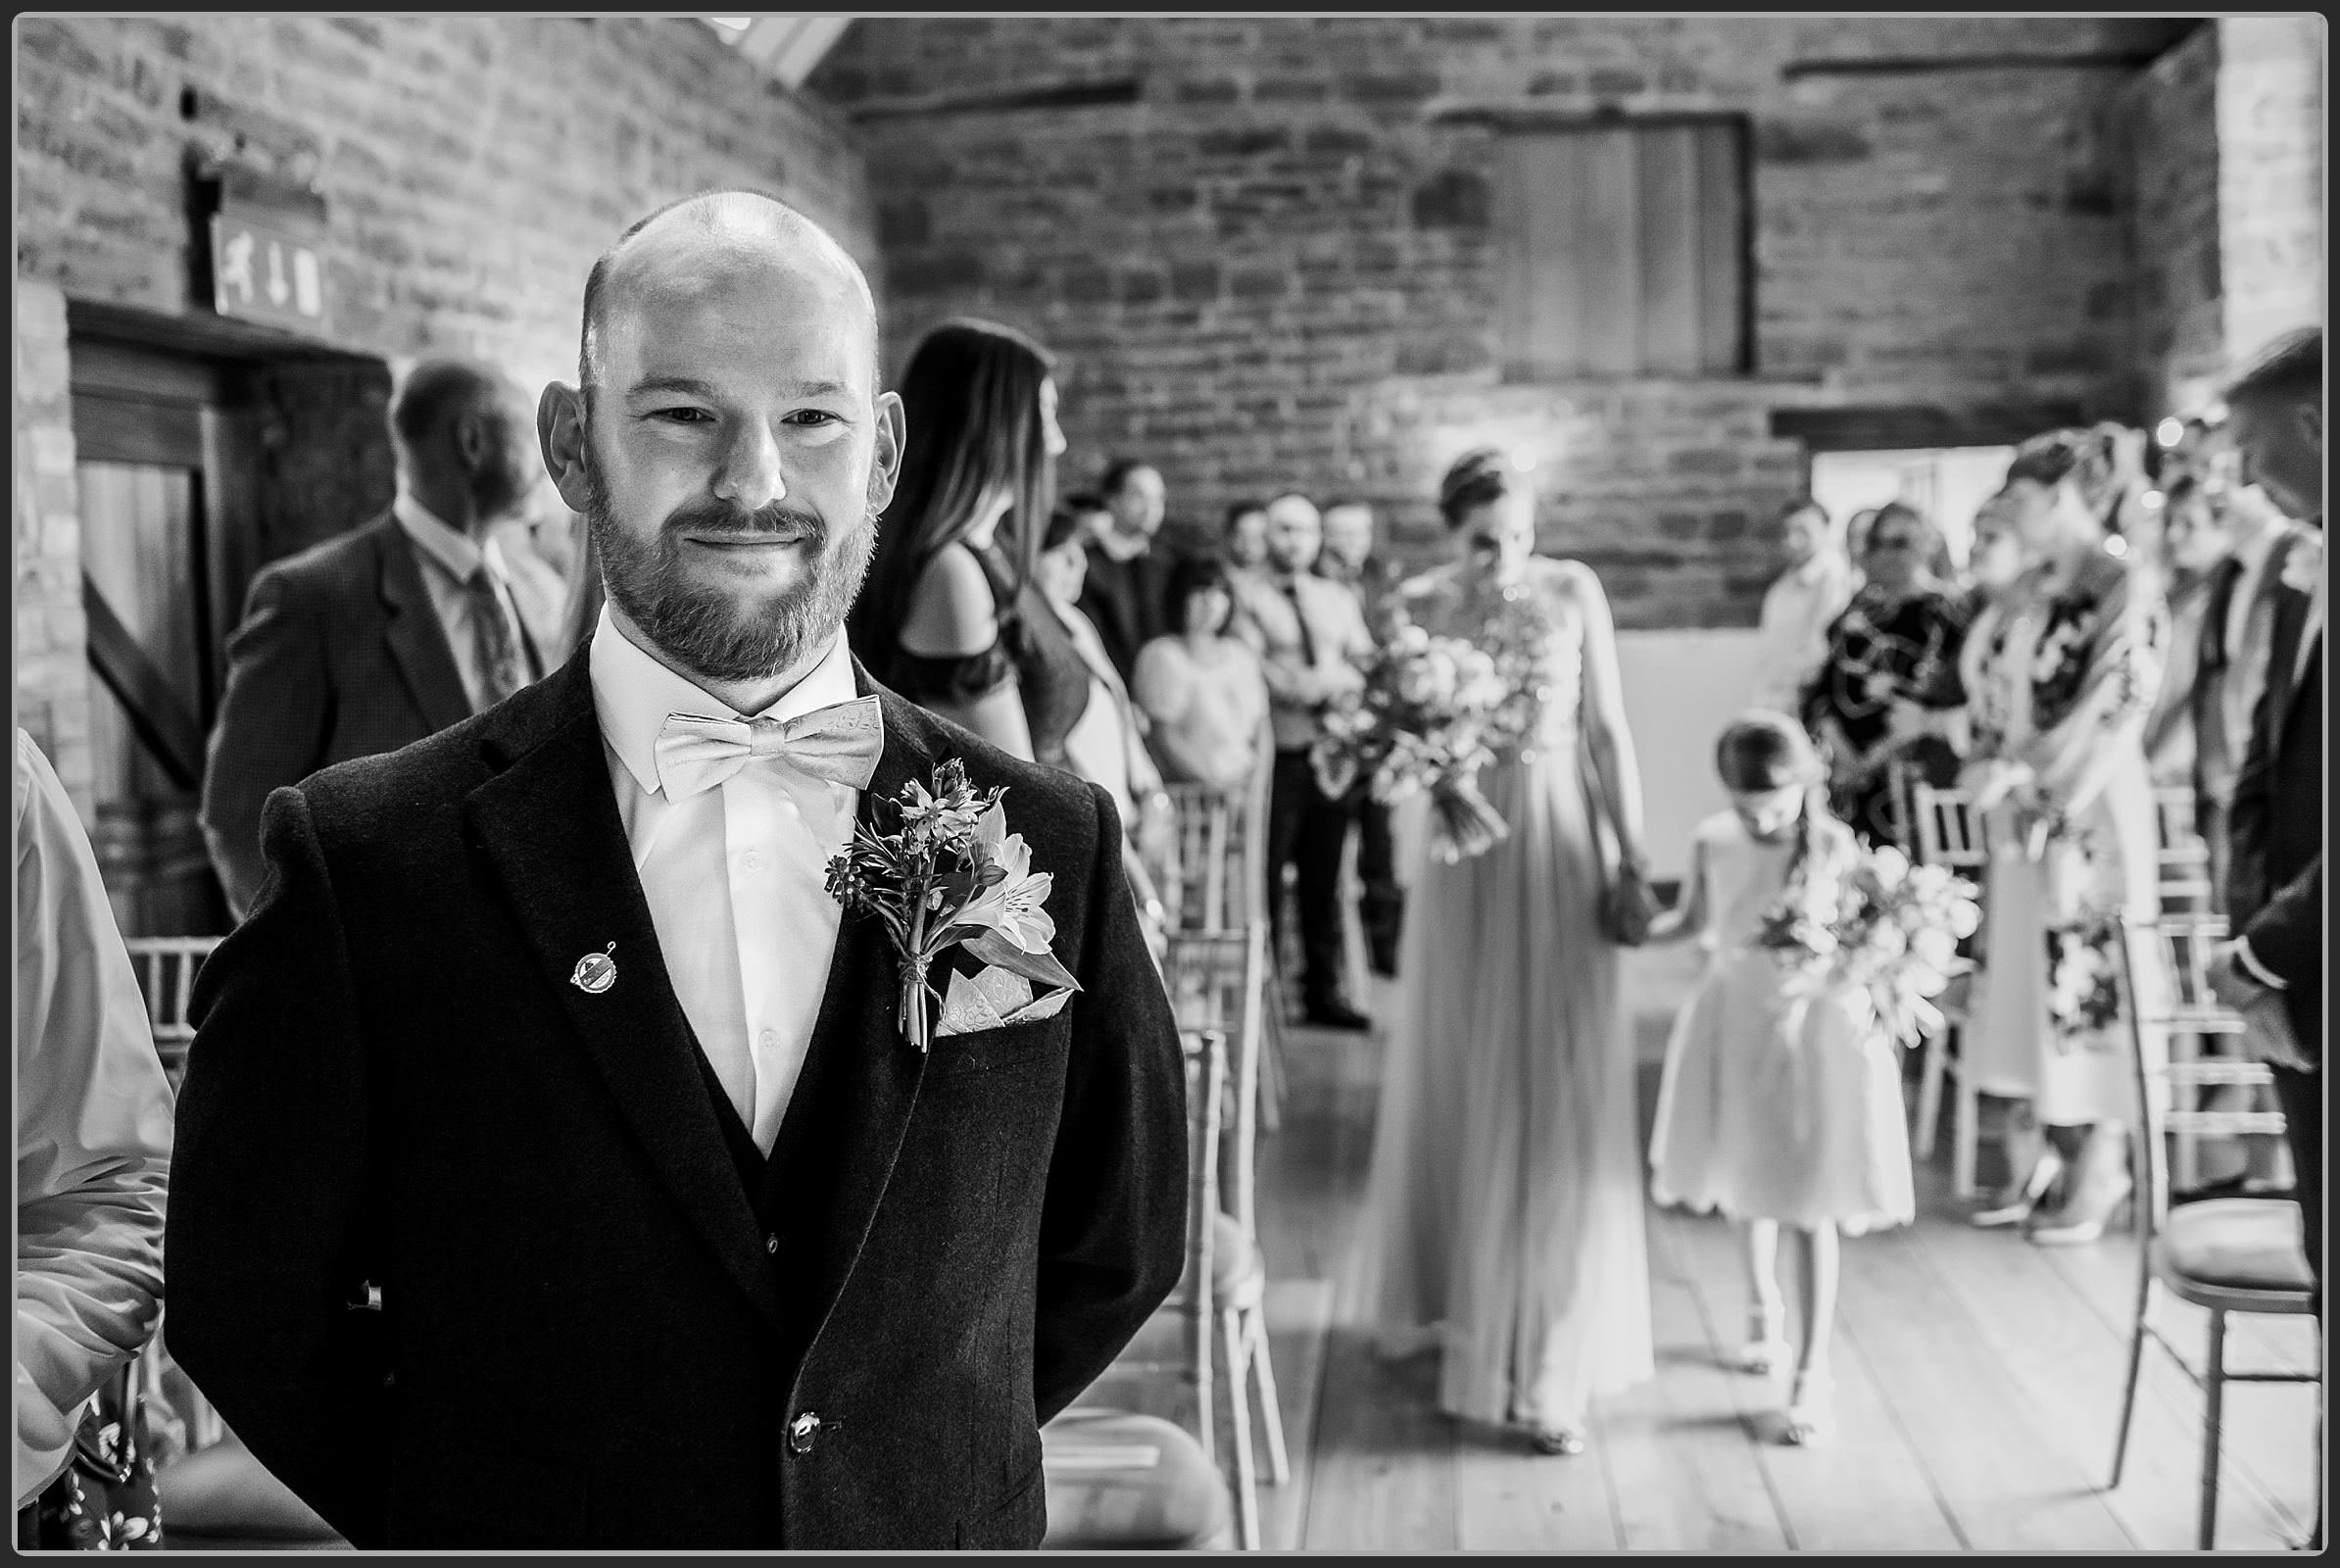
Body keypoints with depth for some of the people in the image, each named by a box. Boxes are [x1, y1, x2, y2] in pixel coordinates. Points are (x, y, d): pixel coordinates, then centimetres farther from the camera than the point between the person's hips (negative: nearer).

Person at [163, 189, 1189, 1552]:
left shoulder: (1050, 847, -9)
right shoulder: (370, 861, -15)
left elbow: (1115, 1255, 2)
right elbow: (248, 1305, -6)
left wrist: (927, 1463, -2)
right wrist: (488, 1507, -3)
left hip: (944, 1534, 2)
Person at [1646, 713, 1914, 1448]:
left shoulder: (1835, 847, -15)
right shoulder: (1713, 842, -6)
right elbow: (1692, 919, 10)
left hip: (1815, 1025, -4)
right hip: (1738, 1021, 4)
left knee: (1812, 1203, 0)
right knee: (1748, 1184, 20)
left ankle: (1813, 1369, 8)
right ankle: (1764, 1307, 46)